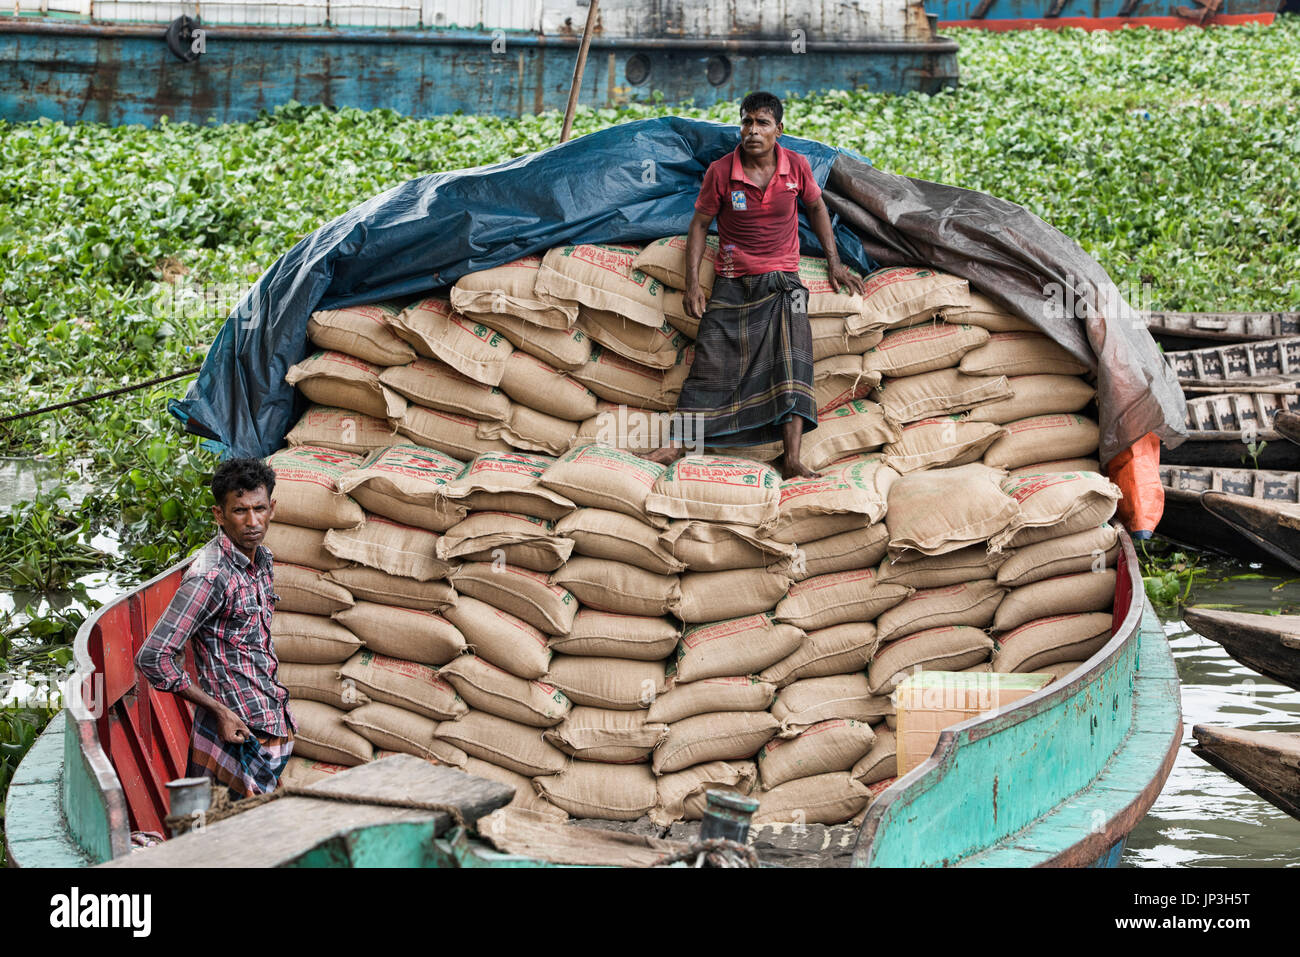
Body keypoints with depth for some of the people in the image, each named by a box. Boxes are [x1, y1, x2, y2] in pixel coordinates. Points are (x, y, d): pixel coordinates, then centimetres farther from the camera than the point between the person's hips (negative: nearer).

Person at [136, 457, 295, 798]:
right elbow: (152, 657, -23)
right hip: (239, 732, -9)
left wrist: (273, 692, 14)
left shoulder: (261, 559, 8)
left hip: (271, 718, 9)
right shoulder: (210, 576, -20)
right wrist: (220, 712, -19)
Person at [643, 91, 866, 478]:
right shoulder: (721, 172, -6)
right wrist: (692, 283, -3)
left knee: (792, 360, -18)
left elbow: (815, 207, 17)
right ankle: (677, 444, 1)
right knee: (710, 362, -6)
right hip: (732, 283, 0)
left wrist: (834, 262, 13)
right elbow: (699, 224, 4)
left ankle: (792, 458, -24)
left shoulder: (796, 166, -1)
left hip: (781, 280, 0)